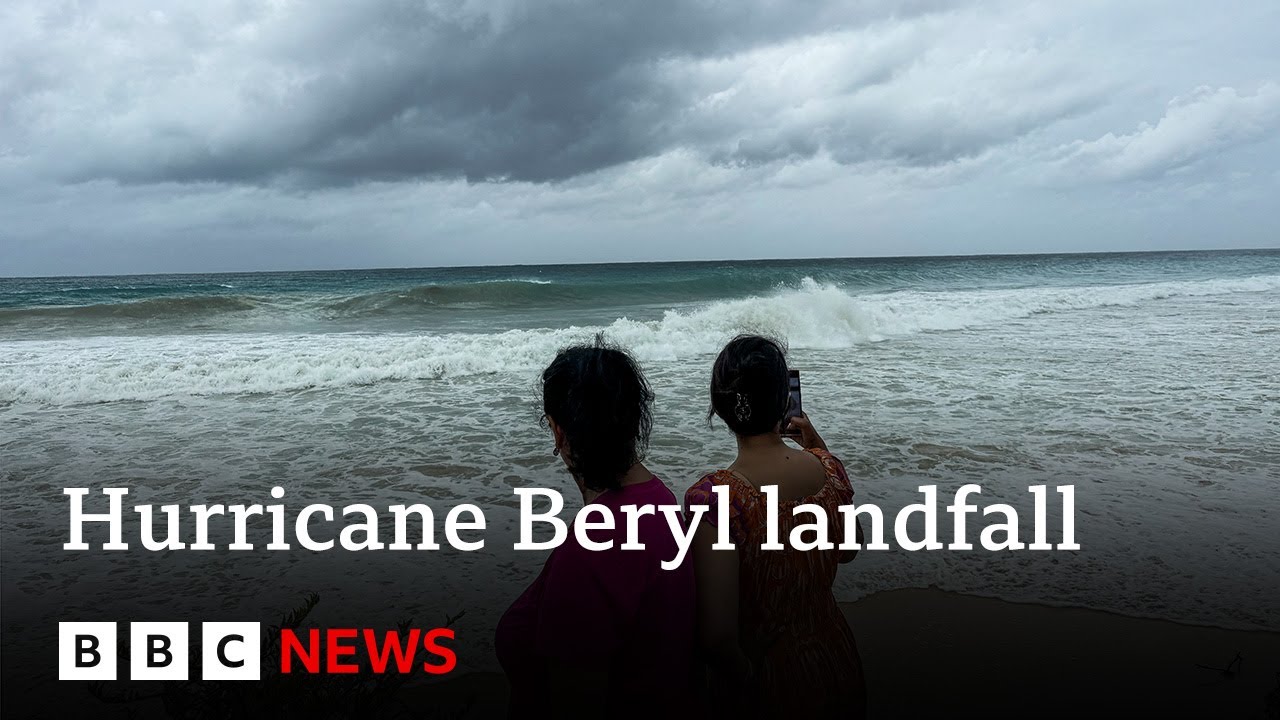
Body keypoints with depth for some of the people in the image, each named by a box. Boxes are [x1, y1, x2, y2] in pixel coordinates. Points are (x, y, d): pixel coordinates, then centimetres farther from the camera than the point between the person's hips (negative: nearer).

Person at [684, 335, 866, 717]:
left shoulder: (713, 496, -29)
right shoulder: (828, 468, -13)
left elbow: (717, 636, -31)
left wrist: (746, 681, -10)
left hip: (767, 686, -5)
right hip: (835, 665, 5)